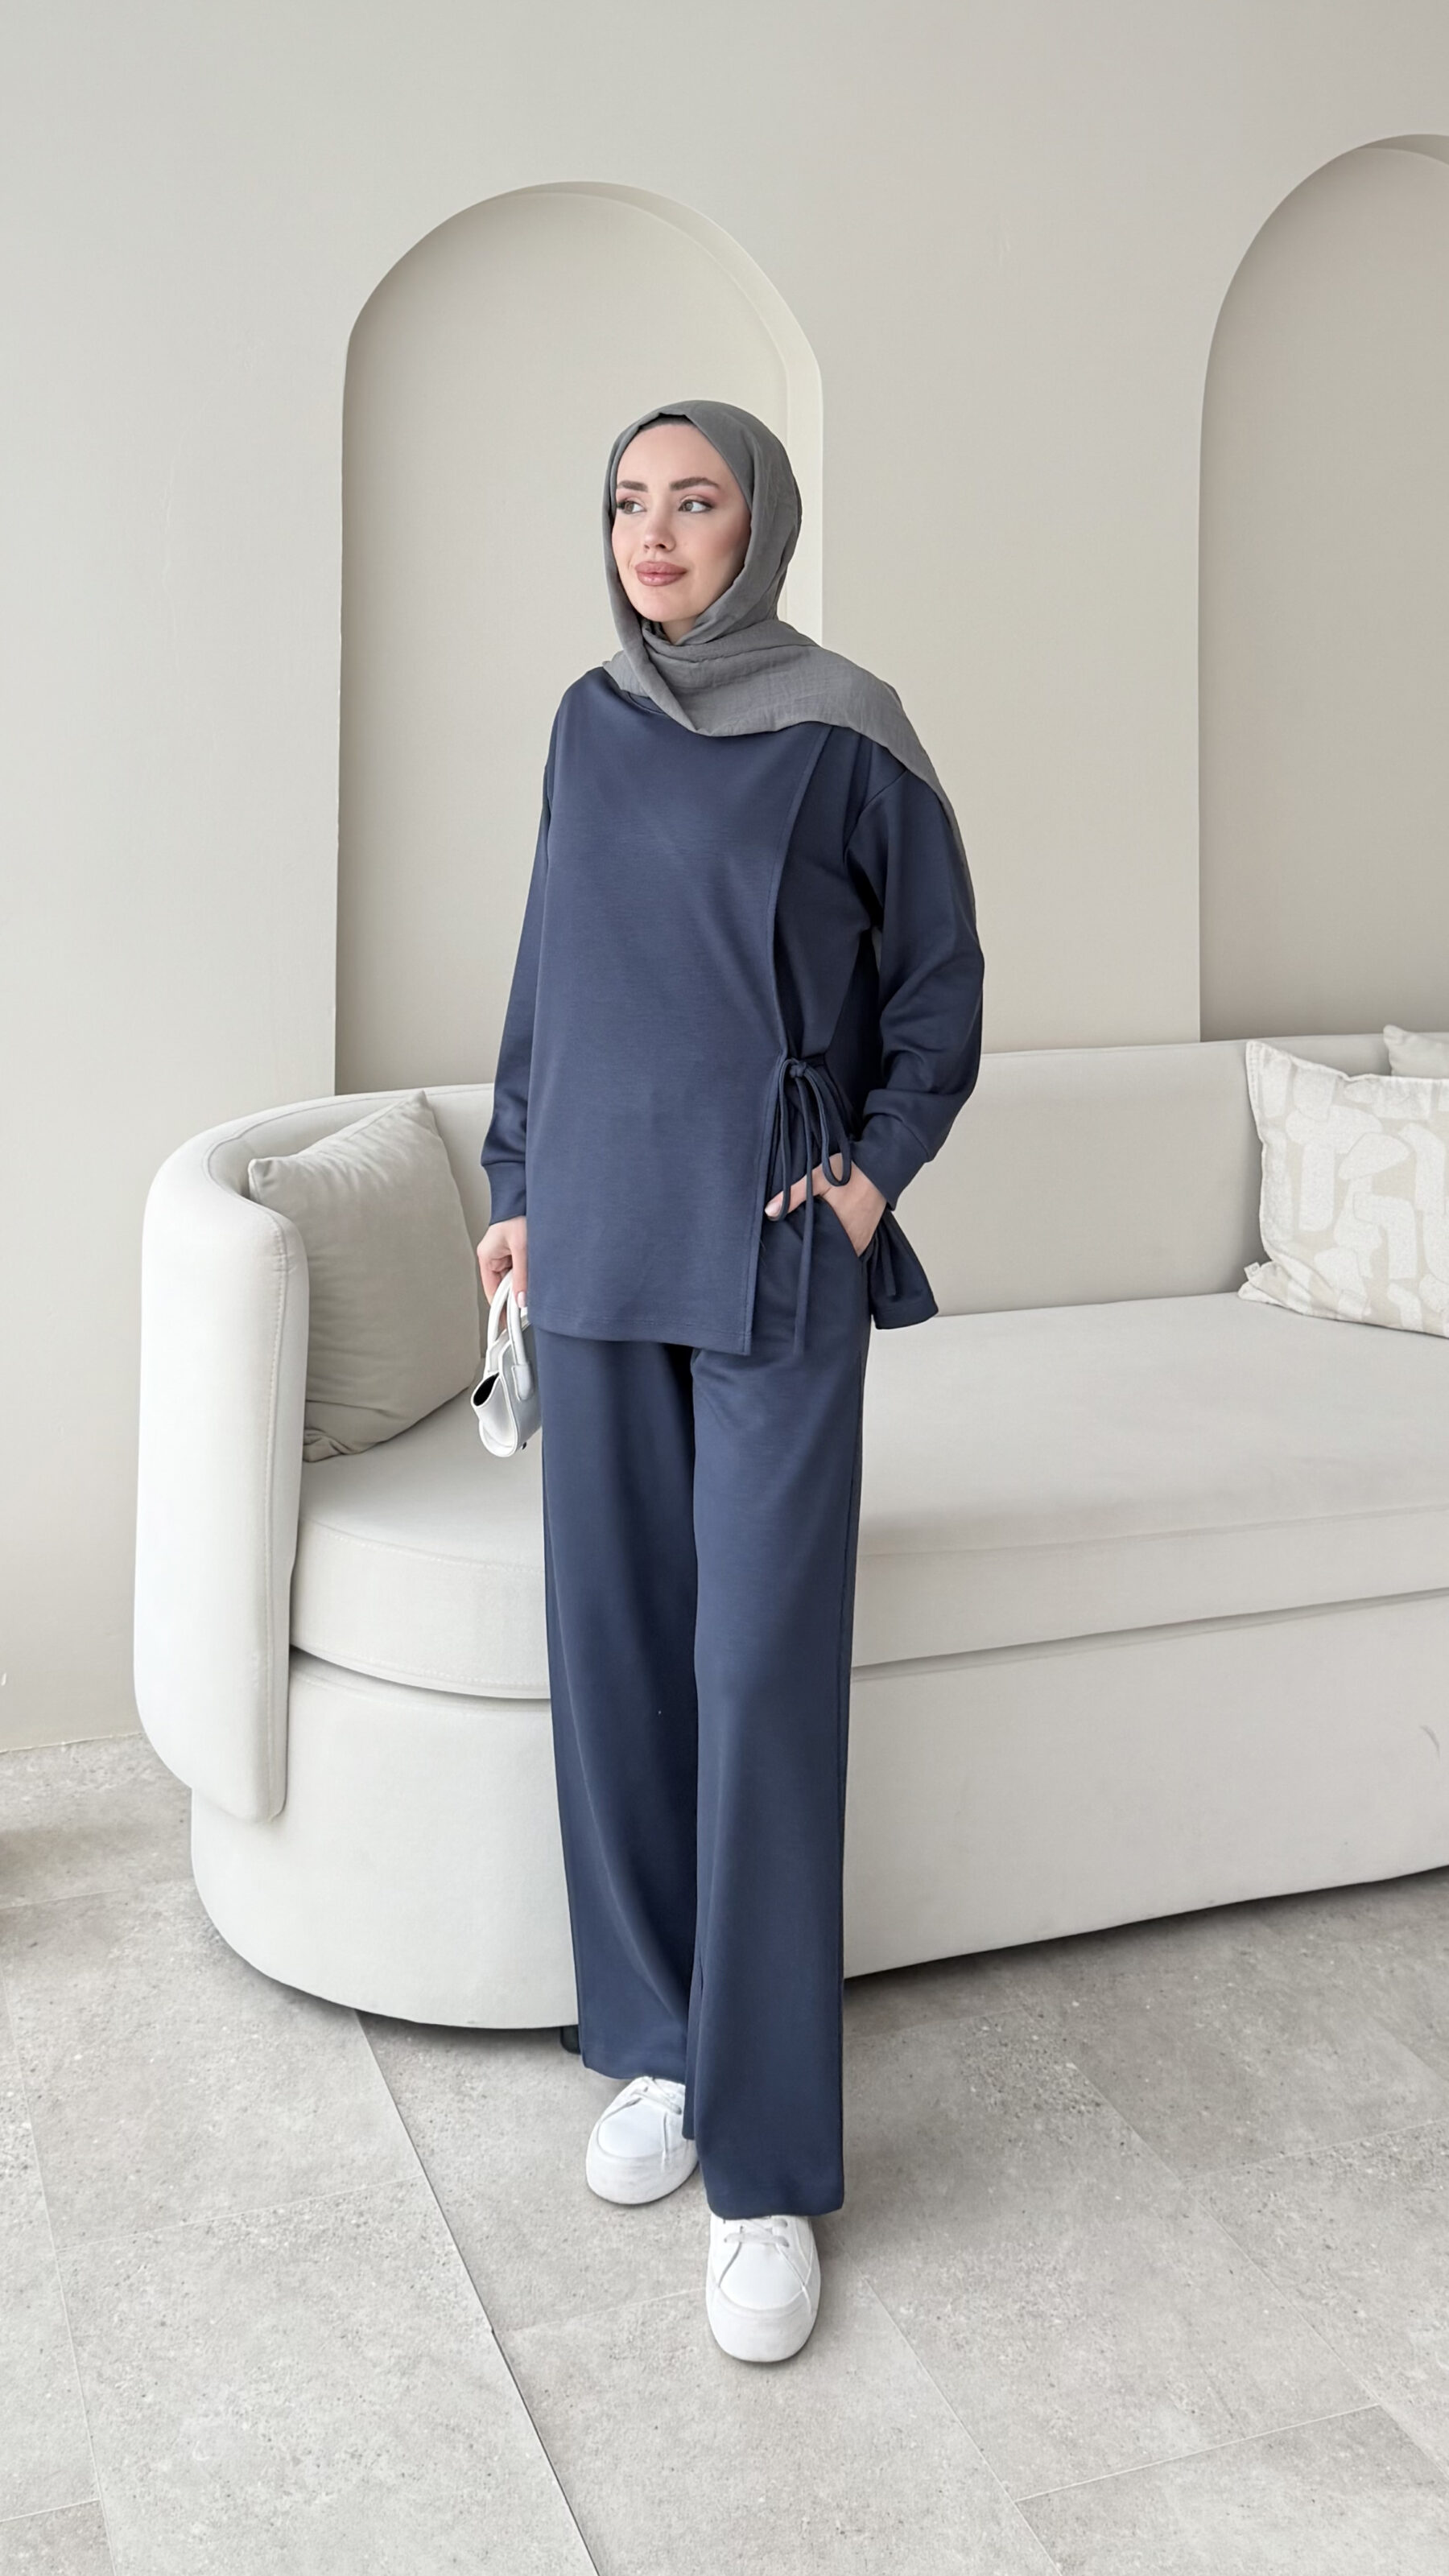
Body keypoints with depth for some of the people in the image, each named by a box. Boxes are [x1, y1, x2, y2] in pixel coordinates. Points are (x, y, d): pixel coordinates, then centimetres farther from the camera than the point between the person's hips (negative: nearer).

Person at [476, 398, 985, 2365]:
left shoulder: (849, 737, -4)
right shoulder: (592, 726, 10)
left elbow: (940, 981, 3)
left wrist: (875, 1170, -8)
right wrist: (516, 1181, 13)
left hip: (776, 1258, -5)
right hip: (603, 1234, 5)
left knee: (762, 1675, -7)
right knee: (616, 1646, 7)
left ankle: (768, 2168, 1)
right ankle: (657, 2045, 24)